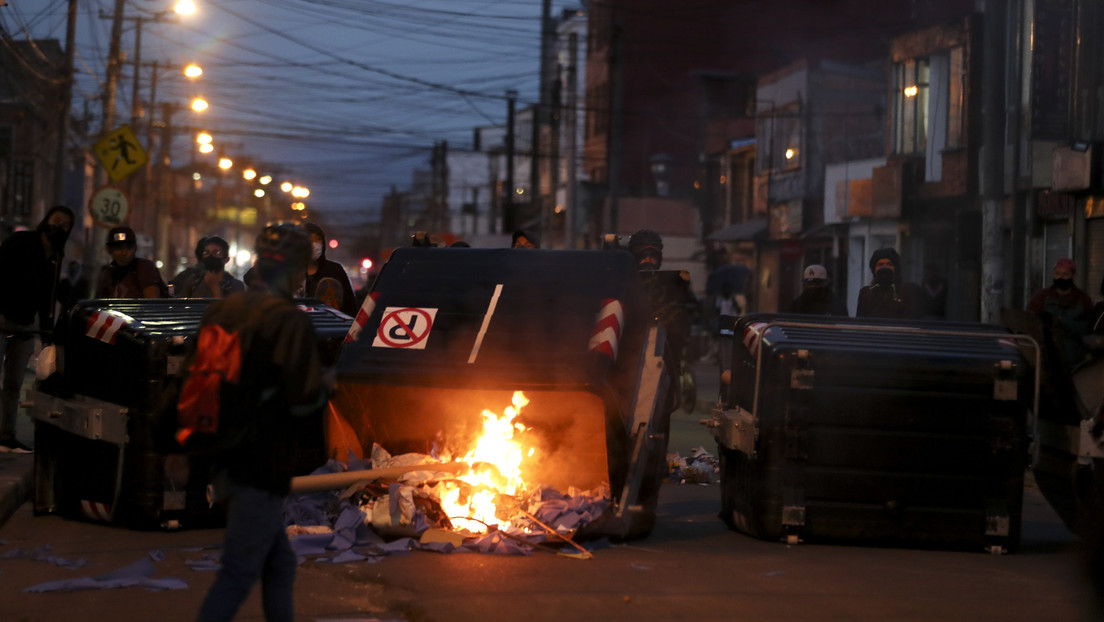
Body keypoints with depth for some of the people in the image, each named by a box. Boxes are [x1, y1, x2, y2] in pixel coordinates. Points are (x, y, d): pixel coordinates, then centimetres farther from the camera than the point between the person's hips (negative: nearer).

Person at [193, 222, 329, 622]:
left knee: (279, 564, 20)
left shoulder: (221, 311, 7)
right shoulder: (290, 321, -16)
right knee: (237, 576, -3)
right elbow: (305, 401, -20)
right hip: (261, 467, -8)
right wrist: (324, 390, 1)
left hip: (223, 463, 8)